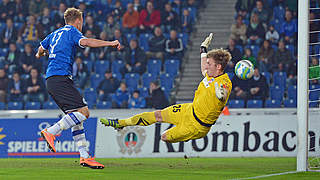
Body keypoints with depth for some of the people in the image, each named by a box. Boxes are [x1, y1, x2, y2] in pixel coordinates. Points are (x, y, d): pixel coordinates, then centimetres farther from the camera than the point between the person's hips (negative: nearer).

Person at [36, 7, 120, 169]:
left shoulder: (55, 34, 24)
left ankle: (84, 156, -1)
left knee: (77, 115, 6)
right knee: (83, 111, -16)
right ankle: (51, 132, -19)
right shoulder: (72, 32, 0)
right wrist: (110, 43, -22)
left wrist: (40, 54, 65)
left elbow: (41, 48, 41)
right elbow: (85, 42, -21)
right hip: (61, 78, -9)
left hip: (50, 79, 9)